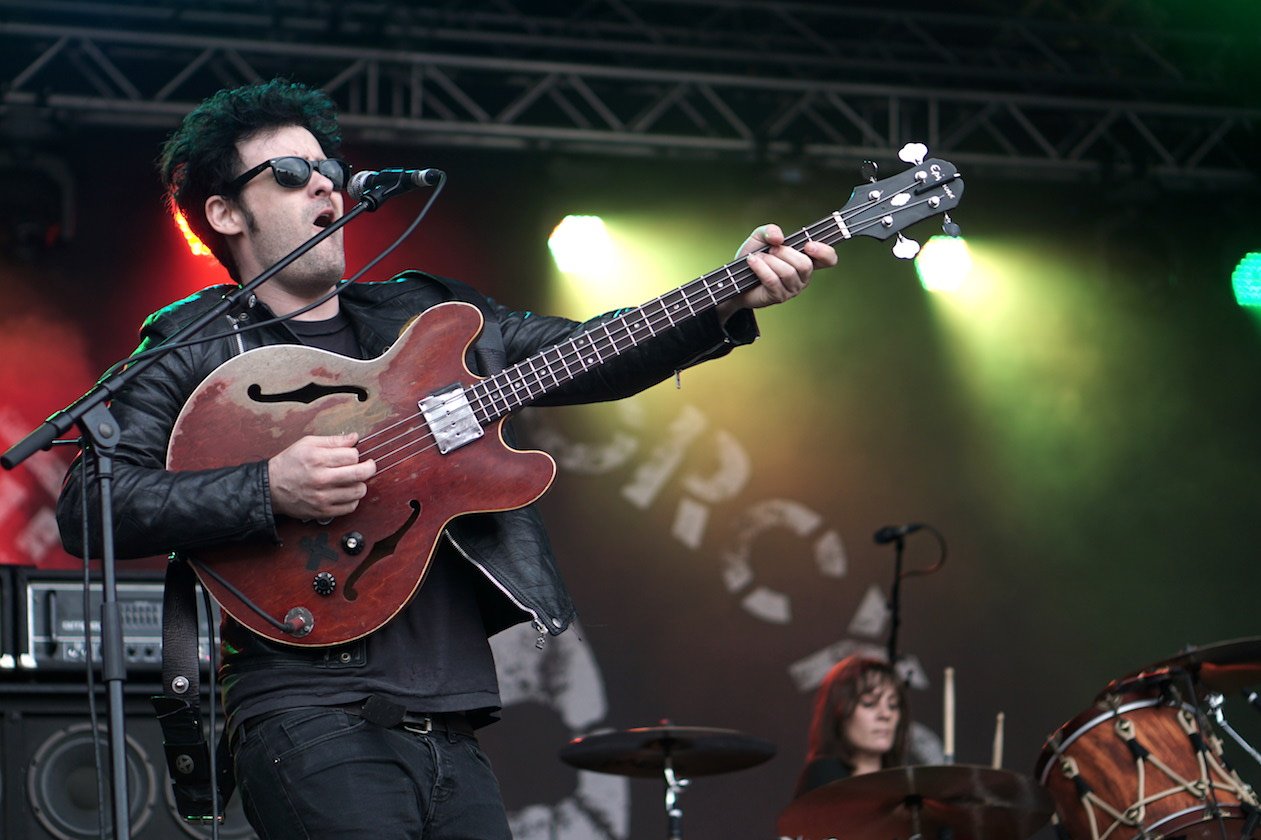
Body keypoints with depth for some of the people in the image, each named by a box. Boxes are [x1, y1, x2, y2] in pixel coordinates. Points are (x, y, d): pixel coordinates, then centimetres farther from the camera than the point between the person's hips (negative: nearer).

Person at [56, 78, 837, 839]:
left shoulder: (430, 314, 20)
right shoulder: (195, 346, 5)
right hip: (310, 717, -6)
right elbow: (87, 505, -6)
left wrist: (729, 303, -3)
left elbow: (593, 357, 13)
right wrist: (268, 488, -17)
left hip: (451, 723, 6)